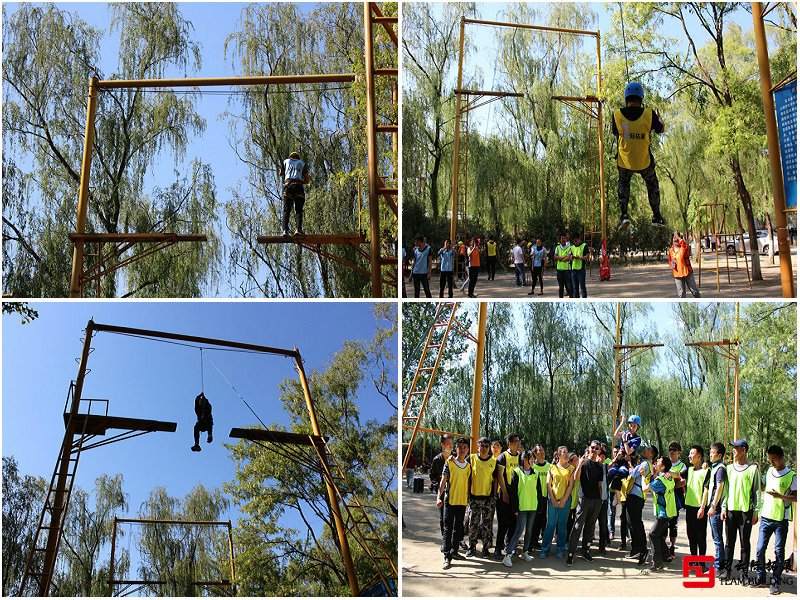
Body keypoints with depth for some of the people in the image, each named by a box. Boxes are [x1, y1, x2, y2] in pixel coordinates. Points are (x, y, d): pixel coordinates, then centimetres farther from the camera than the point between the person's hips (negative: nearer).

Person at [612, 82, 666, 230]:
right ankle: (657, 217, 29)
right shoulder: (649, 114, -12)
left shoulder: (617, 114, -12)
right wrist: (659, 118, 30)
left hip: (624, 162, 0)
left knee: (623, 183, 29)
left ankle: (624, 215, 12)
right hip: (645, 162, 0)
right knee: (652, 183, 28)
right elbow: (661, 129, 8)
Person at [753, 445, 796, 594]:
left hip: (781, 519, -5)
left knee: (779, 552, 2)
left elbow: (796, 497, -10)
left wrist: (780, 496, -24)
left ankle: (775, 582, 9)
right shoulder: (769, 472, 11)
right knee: (760, 549, 2)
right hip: (766, 517, 5)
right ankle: (760, 578, 15)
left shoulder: (791, 475, -6)